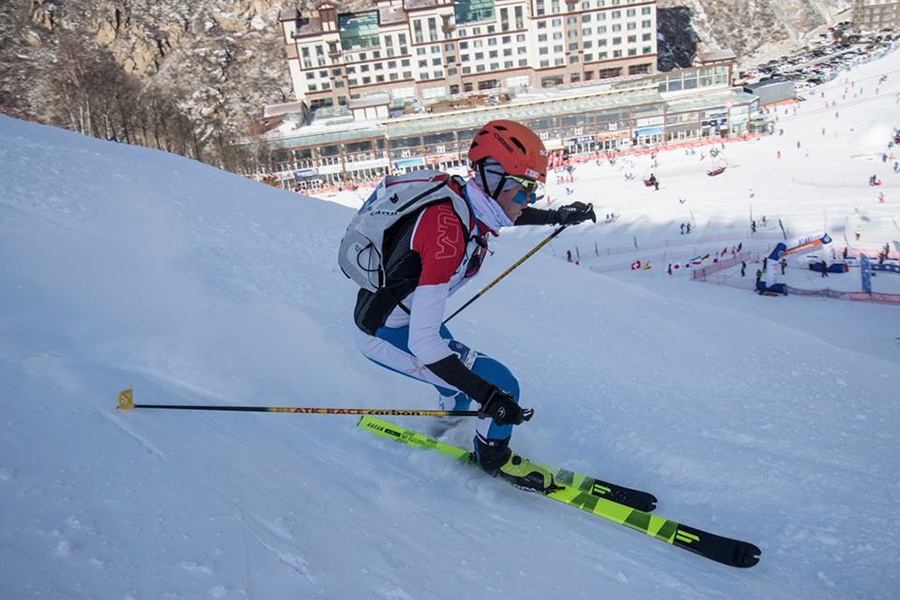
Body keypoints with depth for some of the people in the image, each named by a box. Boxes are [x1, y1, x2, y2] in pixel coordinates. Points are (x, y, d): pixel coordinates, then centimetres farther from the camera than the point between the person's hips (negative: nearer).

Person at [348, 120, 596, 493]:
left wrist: (559, 216, 23)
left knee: (466, 377, 27)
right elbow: (422, 342, -37)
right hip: (386, 335, -9)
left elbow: (511, 213, 20)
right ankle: (494, 457, 16)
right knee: (501, 385, -12)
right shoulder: (448, 233, -35)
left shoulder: (472, 201, -8)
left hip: (405, 316, 9)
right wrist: (487, 395, -39)